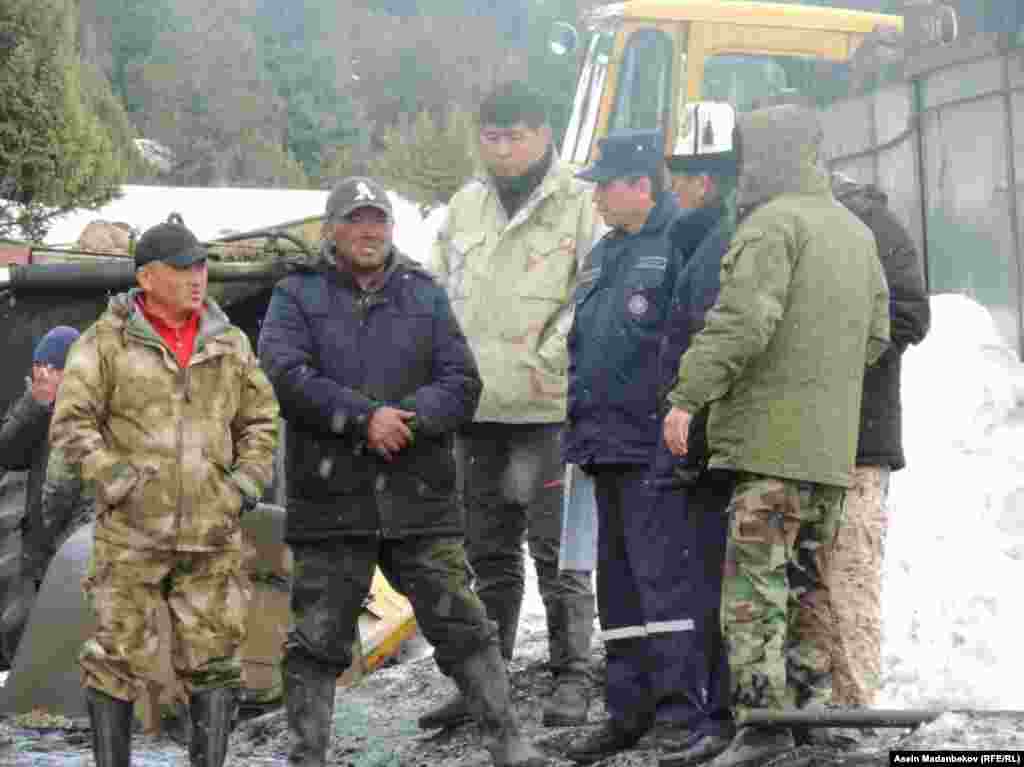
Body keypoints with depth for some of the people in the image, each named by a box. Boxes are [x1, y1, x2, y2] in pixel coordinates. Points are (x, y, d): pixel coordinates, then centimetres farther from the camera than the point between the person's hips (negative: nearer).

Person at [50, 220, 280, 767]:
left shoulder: (228, 345, 9)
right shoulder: (106, 342, -2)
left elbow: (260, 420, 16)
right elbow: (70, 424, -7)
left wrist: (245, 486, 2)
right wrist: (119, 484, -14)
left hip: (211, 535, 3)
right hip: (131, 533, -3)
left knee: (213, 657, 3)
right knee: (118, 655, 0)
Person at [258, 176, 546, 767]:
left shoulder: (426, 296, 13)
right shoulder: (298, 297, 6)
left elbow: (462, 383, 3)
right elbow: (287, 376, -10)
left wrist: (407, 418, -14)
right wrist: (365, 418, -17)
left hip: (420, 499, 1)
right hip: (331, 502, -1)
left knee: (464, 628, 0)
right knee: (316, 640, 3)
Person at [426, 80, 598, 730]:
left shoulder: (578, 206, -4)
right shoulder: (466, 206, 14)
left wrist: (545, 366, -12)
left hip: (547, 409, -6)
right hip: (476, 409, 6)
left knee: (556, 549, -2)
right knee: (490, 551, 13)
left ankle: (573, 677, 6)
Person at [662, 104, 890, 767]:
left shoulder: (773, 224, -9)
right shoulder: (856, 232, 18)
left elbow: (744, 320, -20)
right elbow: (875, 335, 18)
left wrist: (687, 397, -19)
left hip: (769, 438, -8)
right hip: (831, 443, 8)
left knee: (755, 582, -9)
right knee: (809, 583, 13)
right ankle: (811, 706, 15)